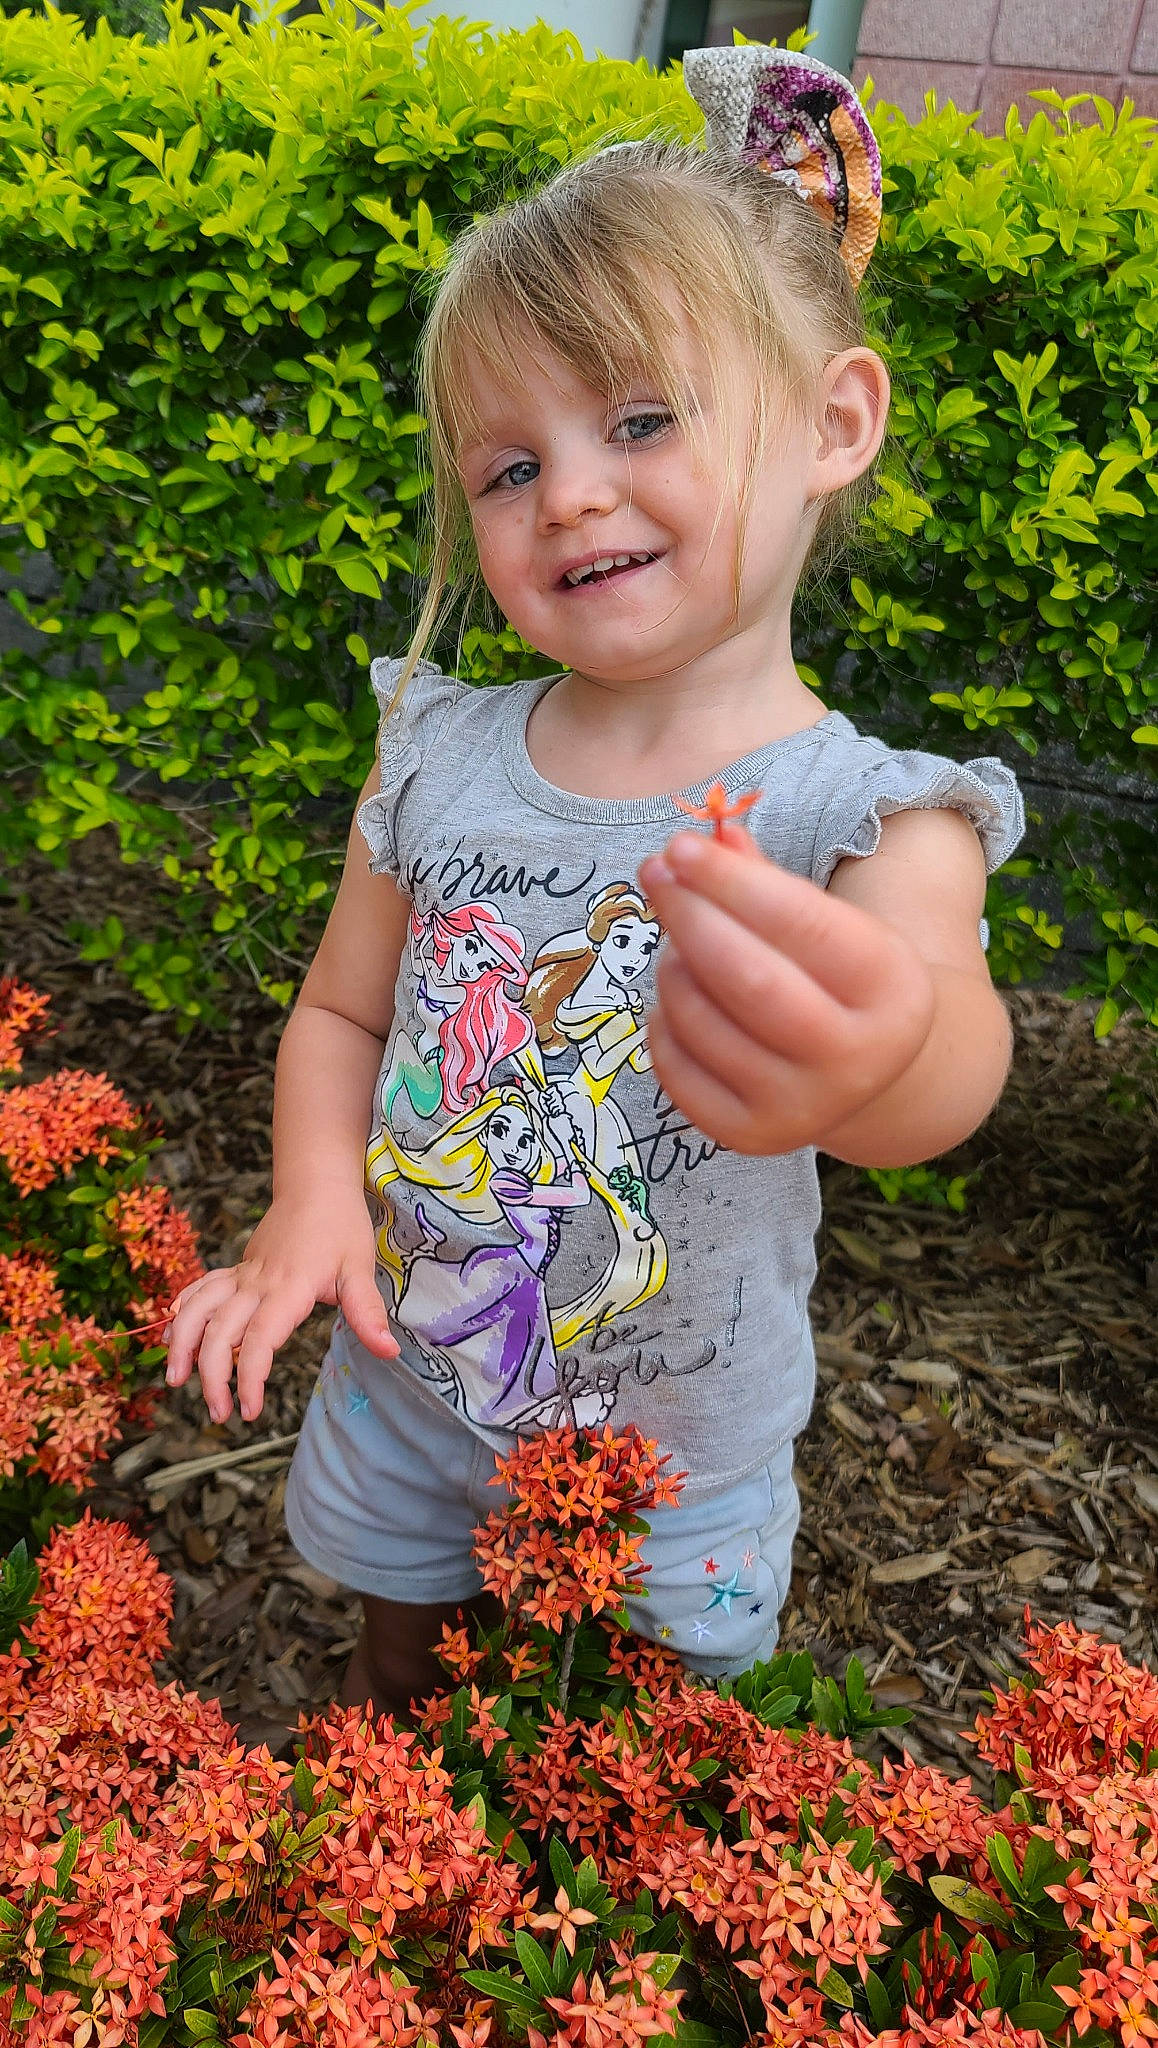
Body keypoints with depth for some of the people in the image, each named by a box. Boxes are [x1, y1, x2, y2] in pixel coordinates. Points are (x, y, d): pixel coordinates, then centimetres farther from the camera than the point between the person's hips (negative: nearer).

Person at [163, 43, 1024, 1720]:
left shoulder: (870, 817, -22)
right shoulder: (439, 760, -11)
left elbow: (955, 1046, -43)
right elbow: (341, 1015, -1)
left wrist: (882, 1047, -68)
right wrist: (313, 1196, -21)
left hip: (674, 1467, -2)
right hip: (406, 1394, 3)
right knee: (396, 1674, 29)